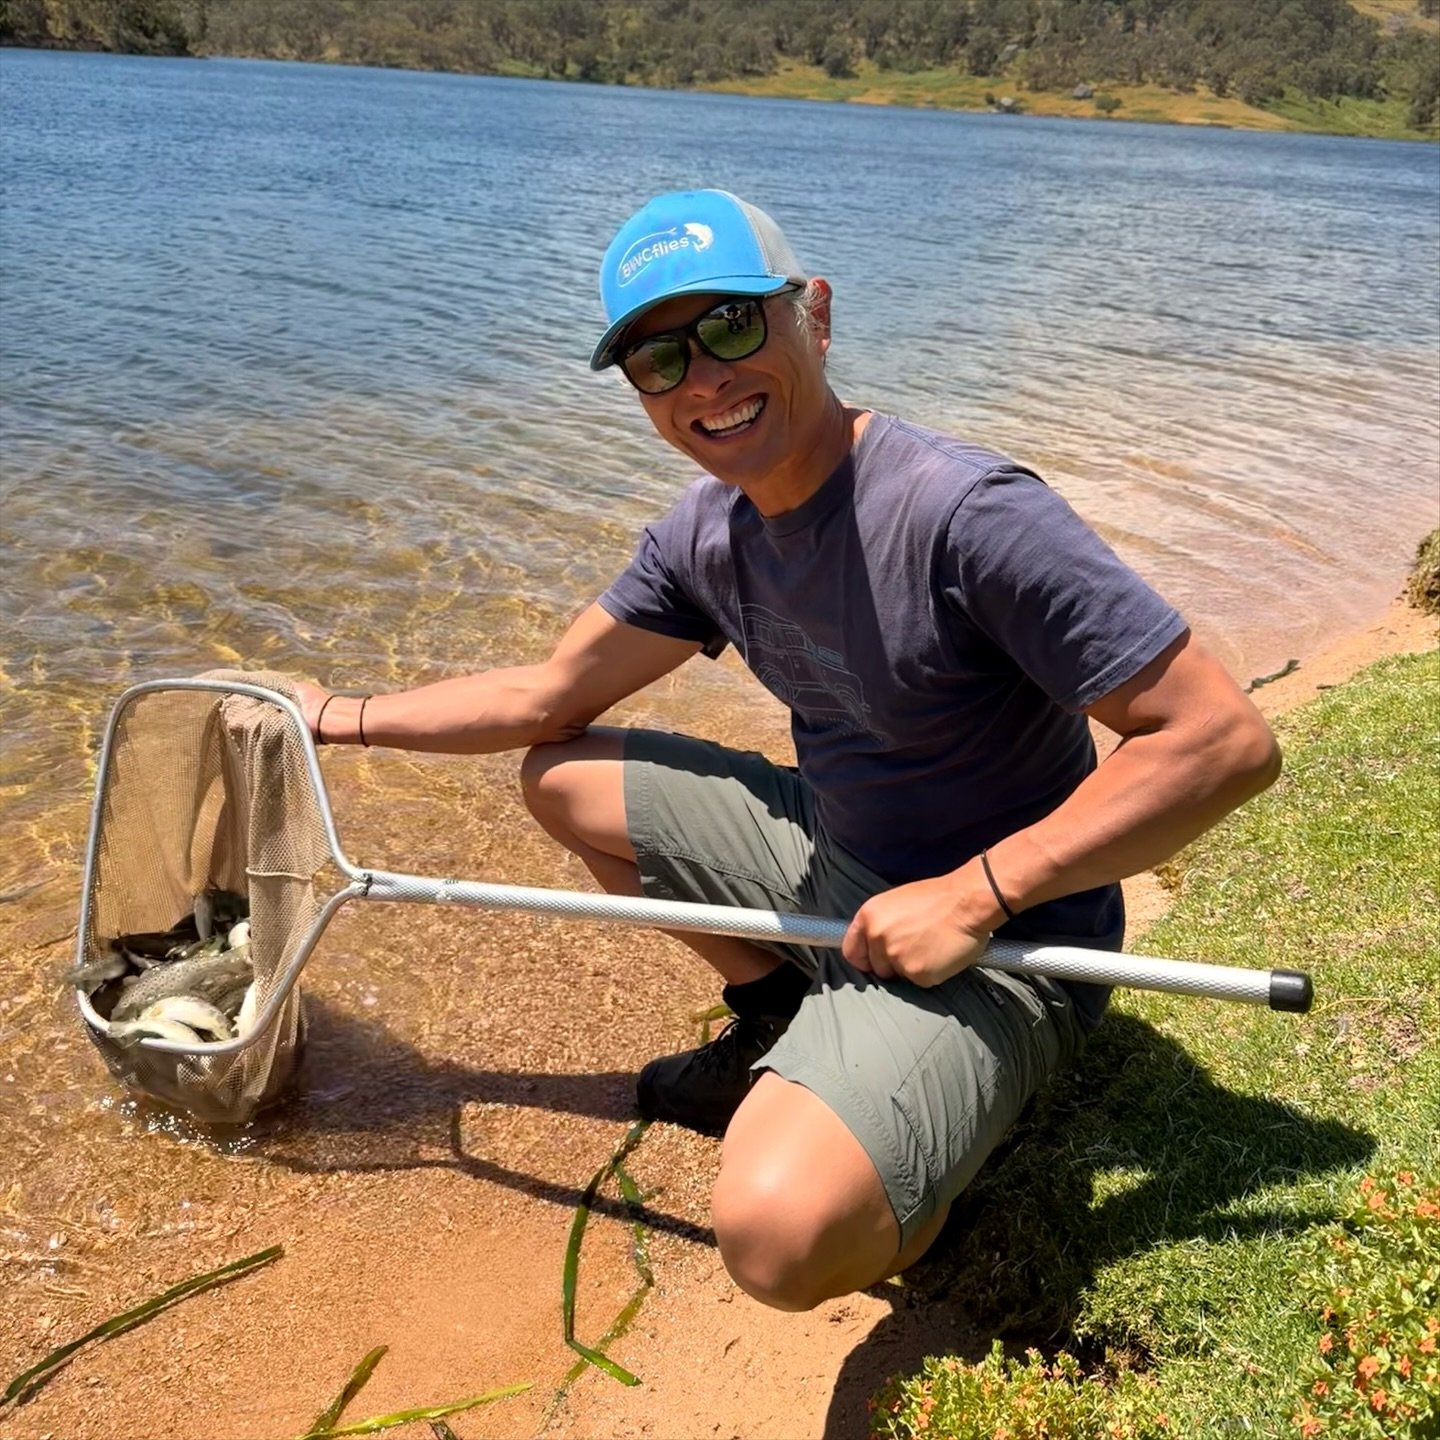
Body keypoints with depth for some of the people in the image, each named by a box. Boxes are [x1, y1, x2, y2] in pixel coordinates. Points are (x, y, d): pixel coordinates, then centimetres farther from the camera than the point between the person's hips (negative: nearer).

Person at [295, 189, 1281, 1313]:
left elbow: (1228, 741, -27)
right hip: (834, 860, 8)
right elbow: (544, 700, 12)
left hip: (994, 939, -8)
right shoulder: (707, 532, -2)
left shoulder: (965, 514, -27)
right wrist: (343, 717, 12)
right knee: (562, 778, 12)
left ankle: (922, 1140, 3)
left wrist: (973, 895, -26)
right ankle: (780, 1025, 17)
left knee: (781, 1237, -32)